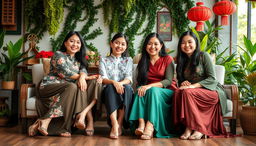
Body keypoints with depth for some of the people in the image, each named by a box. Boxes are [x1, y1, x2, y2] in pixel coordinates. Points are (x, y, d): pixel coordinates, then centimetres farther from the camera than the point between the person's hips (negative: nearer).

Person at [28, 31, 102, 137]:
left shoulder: (78, 59, 23)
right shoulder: (58, 55, 1)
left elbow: (83, 70, 2)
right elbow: (66, 73, -14)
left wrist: (82, 77, -22)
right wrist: (86, 77, -9)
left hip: (68, 88, 6)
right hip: (49, 86, -6)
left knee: (95, 82, -15)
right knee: (72, 87, -36)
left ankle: (84, 113, -33)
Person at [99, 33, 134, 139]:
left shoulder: (128, 60, 18)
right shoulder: (104, 60, 15)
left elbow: (129, 78, 2)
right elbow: (103, 79, -2)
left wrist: (120, 83, -23)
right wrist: (113, 82, -25)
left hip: (124, 89, 1)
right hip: (109, 92, 0)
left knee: (127, 87, -33)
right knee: (110, 87, -34)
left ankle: (119, 124, -32)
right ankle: (114, 125, -43)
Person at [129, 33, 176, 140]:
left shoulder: (167, 59, 0)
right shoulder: (143, 62, 12)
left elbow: (168, 81, -11)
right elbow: (139, 82, 10)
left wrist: (150, 86, -25)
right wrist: (142, 87, -15)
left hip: (167, 92, -3)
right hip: (150, 91, 4)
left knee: (154, 90, -34)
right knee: (140, 90, -28)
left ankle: (150, 127, -45)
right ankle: (141, 124, -43)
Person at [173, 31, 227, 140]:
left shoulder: (203, 56, -3)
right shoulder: (182, 60, 14)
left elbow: (212, 78, -11)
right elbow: (180, 80, 17)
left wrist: (193, 86, -21)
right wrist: (183, 83, -8)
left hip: (211, 91, -4)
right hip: (193, 91, 5)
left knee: (187, 92, -33)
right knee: (178, 92, -27)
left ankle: (199, 129, -29)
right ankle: (187, 127, -30)